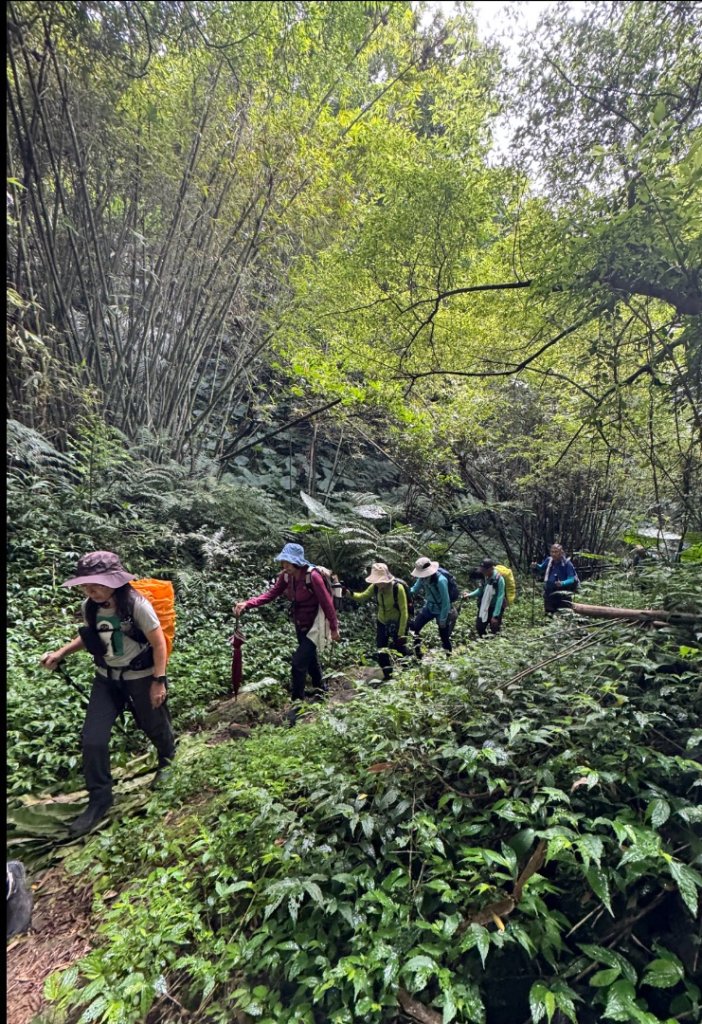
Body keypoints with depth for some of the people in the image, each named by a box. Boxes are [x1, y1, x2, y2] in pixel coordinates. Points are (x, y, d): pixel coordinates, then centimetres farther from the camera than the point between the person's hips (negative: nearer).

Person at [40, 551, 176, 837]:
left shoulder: (136, 605, -27)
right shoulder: (89, 607, -9)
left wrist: (159, 682, -16)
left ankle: (166, 760, 50)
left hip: (141, 678, -4)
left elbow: (159, 644, -18)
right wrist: (61, 653, 1)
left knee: (154, 727, 16)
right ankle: (99, 800, 18)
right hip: (107, 678, 5)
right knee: (92, 739, -3)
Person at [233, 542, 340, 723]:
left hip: (315, 625, -7)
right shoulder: (286, 576, -6)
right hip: (300, 625, 7)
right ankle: (319, 690, 44)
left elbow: (327, 602, -22)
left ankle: (297, 704, 2)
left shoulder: (313, 576, -26)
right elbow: (270, 594, -9)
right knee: (310, 659, 22)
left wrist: (334, 628, -16)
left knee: (298, 662, -11)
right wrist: (247, 604, -22)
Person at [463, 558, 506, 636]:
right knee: (479, 627, 14)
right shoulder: (484, 576, -8)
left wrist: (495, 615, -23)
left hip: (495, 607, -6)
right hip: (484, 606, 6)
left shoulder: (499, 579, -25)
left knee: (494, 630, 2)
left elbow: (500, 598, -23)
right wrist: (469, 594, -7)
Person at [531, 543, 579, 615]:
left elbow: (572, 579, -16)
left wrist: (562, 583, -34)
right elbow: (541, 568, 17)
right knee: (549, 615, 15)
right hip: (549, 594, 5)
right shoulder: (549, 560, 1)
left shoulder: (567, 563, -13)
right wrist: (535, 566, -5)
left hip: (563, 596, -5)